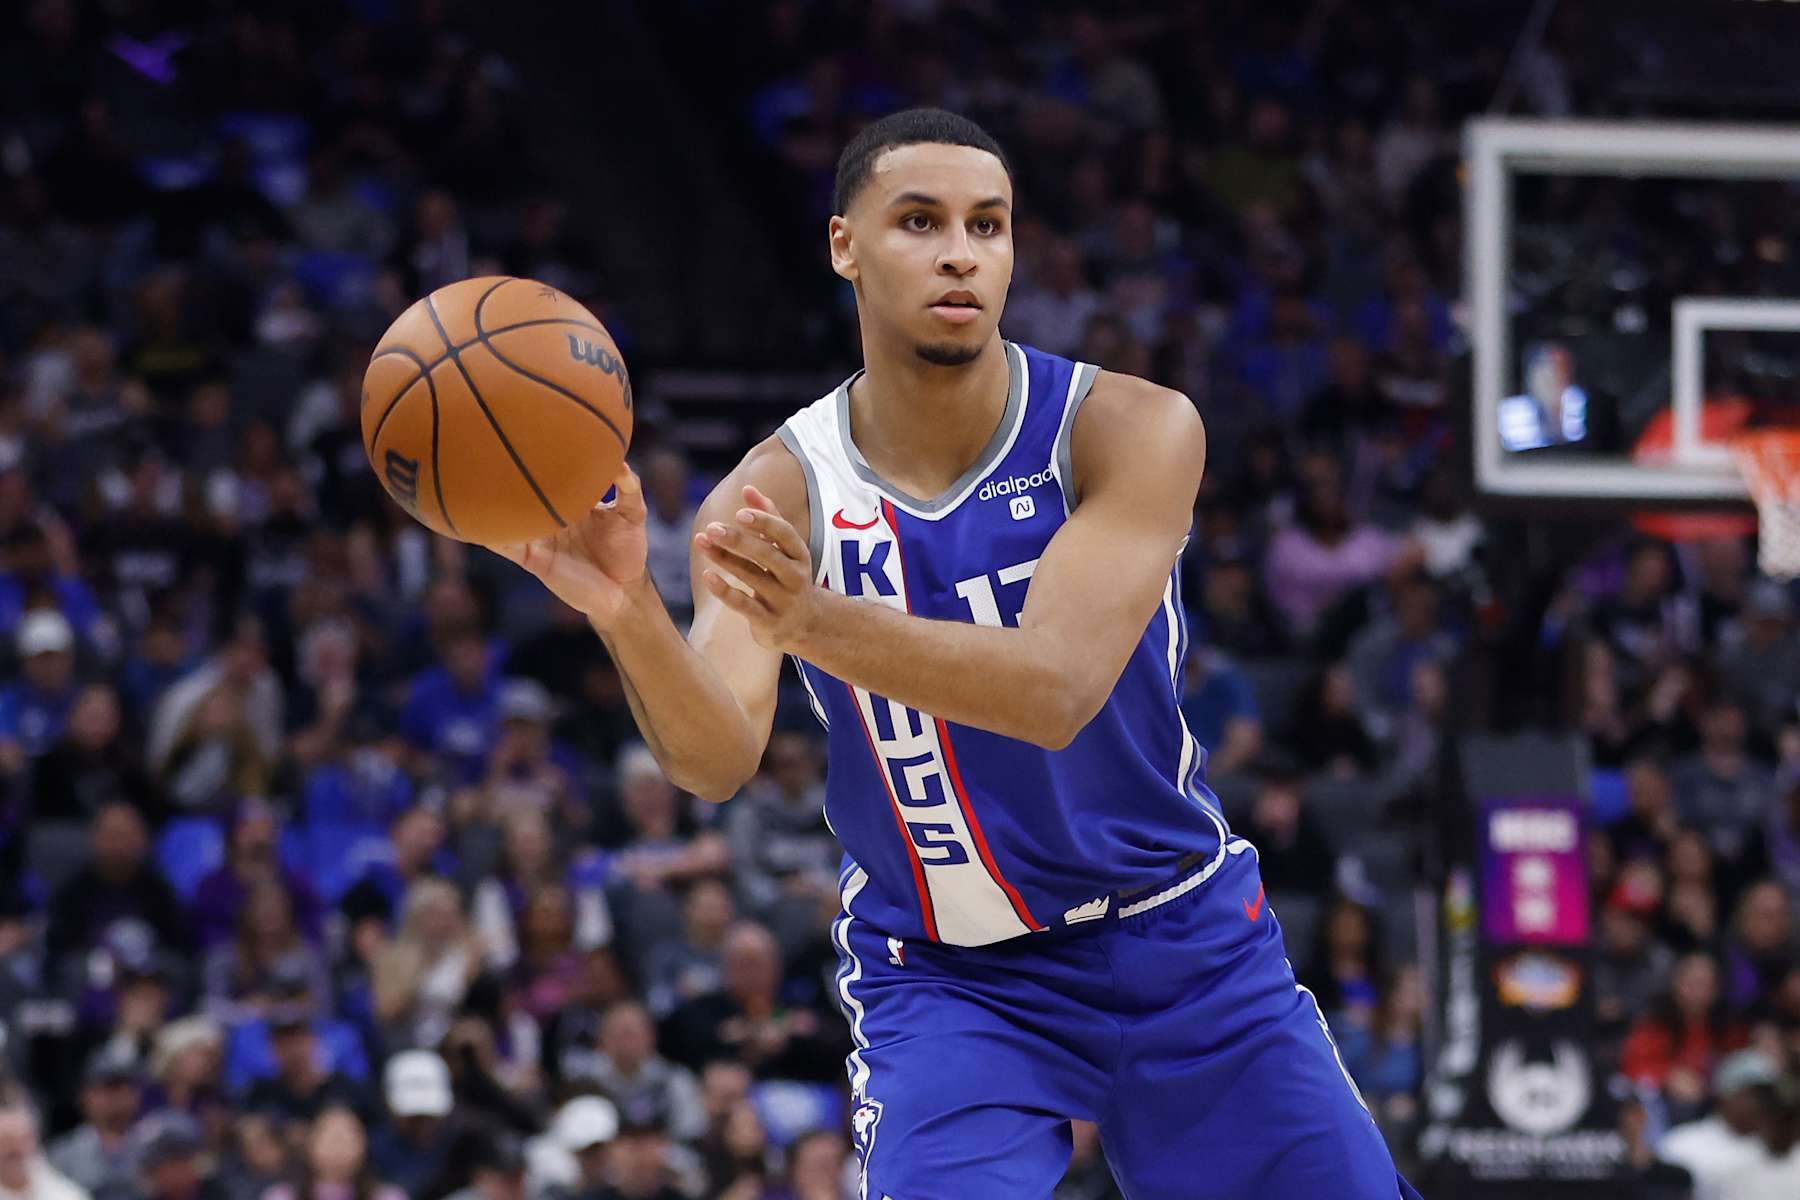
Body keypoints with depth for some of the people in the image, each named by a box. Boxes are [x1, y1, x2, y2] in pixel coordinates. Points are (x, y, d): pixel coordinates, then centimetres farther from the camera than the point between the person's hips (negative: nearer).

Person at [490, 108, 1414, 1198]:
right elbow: (719, 761, -27)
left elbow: (1057, 689, -32)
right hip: (948, 979, -1)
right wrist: (625, 611, -49)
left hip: (1184, 945, 1)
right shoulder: (773, 500, -13)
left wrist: (816, 622, -49)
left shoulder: (1133, 429, -17)